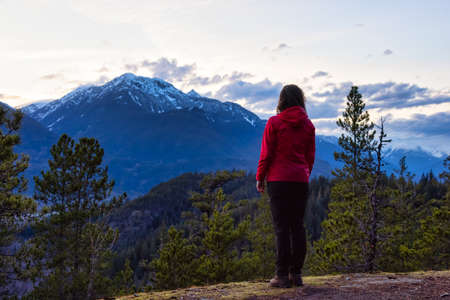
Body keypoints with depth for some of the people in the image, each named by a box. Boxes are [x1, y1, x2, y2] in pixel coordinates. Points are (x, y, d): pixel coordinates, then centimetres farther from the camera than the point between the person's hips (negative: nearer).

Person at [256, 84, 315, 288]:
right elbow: (310, 156, 10)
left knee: (282, 227, -3)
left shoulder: (274, 122, -6)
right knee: (297, 226, 8)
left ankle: (282, 276, -1)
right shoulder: (308, 125, 6)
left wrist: (259, 178, 3)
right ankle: (296, 274, 11)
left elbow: (266, 154, -7)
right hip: (300, 180, 4)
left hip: (278, 179, -4)